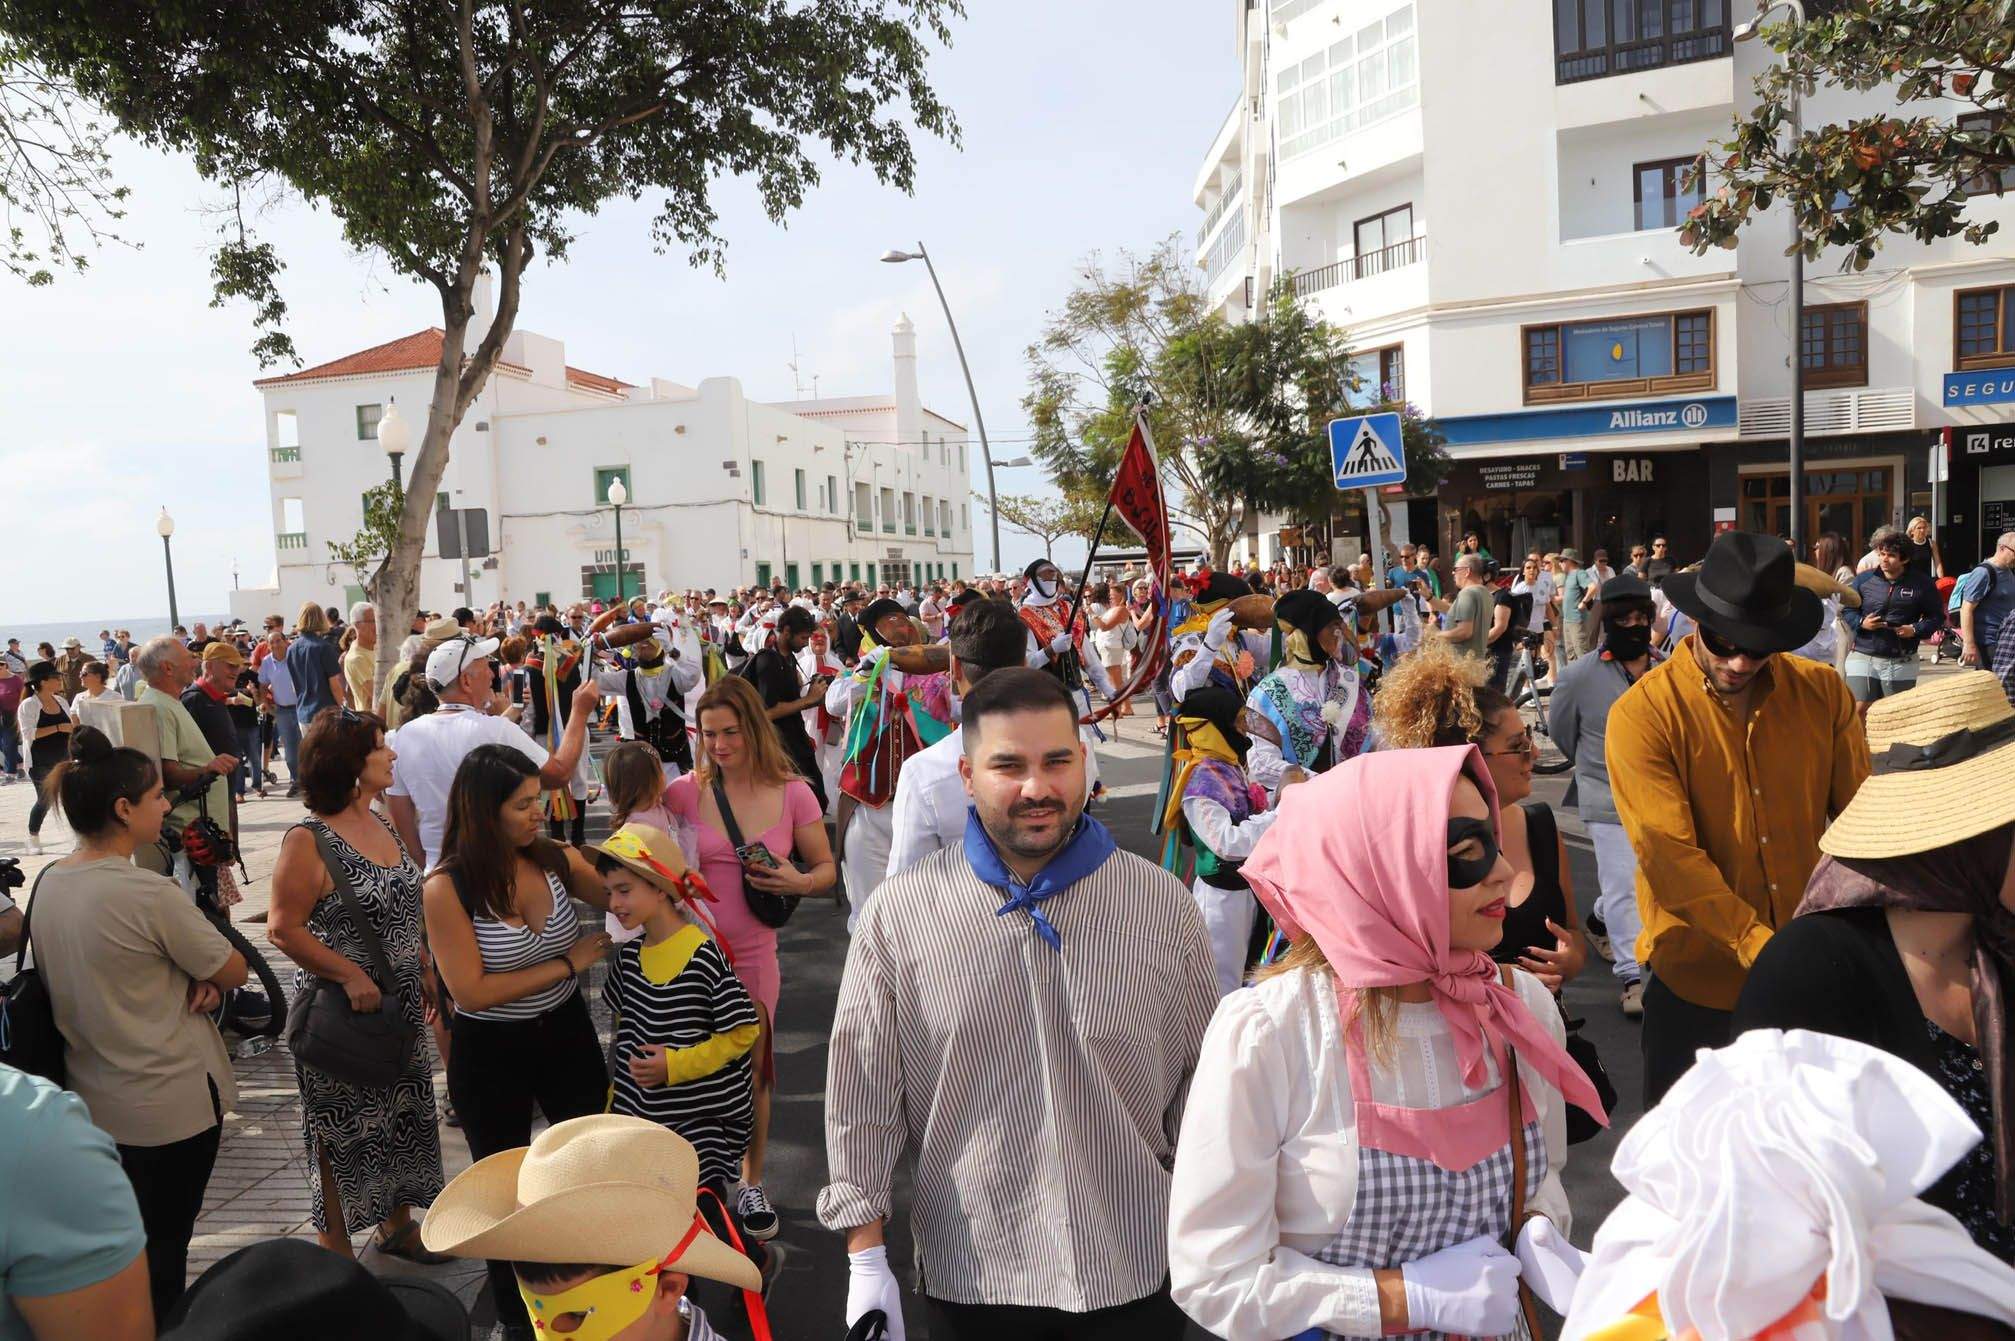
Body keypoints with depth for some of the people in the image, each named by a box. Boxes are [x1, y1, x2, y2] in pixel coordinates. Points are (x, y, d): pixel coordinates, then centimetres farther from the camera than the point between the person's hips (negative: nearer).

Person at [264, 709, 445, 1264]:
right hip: (342, 1010, -7)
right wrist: (351, 975, -21)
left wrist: (425, 974, 13)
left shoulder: (381, 823, 6)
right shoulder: (309, 840, -17)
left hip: (399, 1005, 8)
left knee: (404, 1116, 19)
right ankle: (338, 1255, 22)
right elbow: (284, 928, -17)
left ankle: (396, 1226, 38)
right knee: (342, 1131, 6)